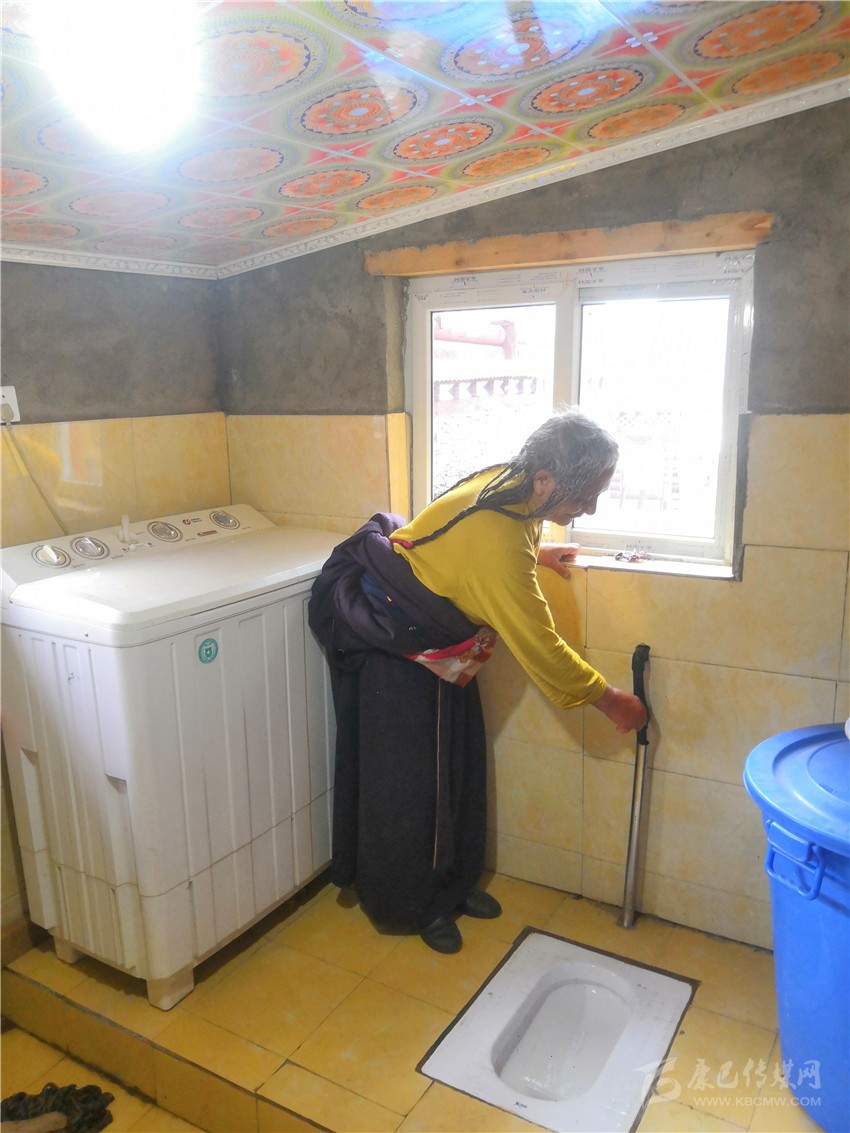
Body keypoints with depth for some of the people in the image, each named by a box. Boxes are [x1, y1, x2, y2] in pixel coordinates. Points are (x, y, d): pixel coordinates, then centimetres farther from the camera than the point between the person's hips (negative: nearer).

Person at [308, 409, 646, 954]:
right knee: (405, 778, 5)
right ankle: (413, 906, 26)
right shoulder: (498, 543, -37)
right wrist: (611, 701, -17)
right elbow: (541, 648, -29)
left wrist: (534, 552, 2)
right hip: (390, 642, -9)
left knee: (457, 762, 16)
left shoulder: (509, 483, -11)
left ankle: (453, 884, 35)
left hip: (437, 643, 9)